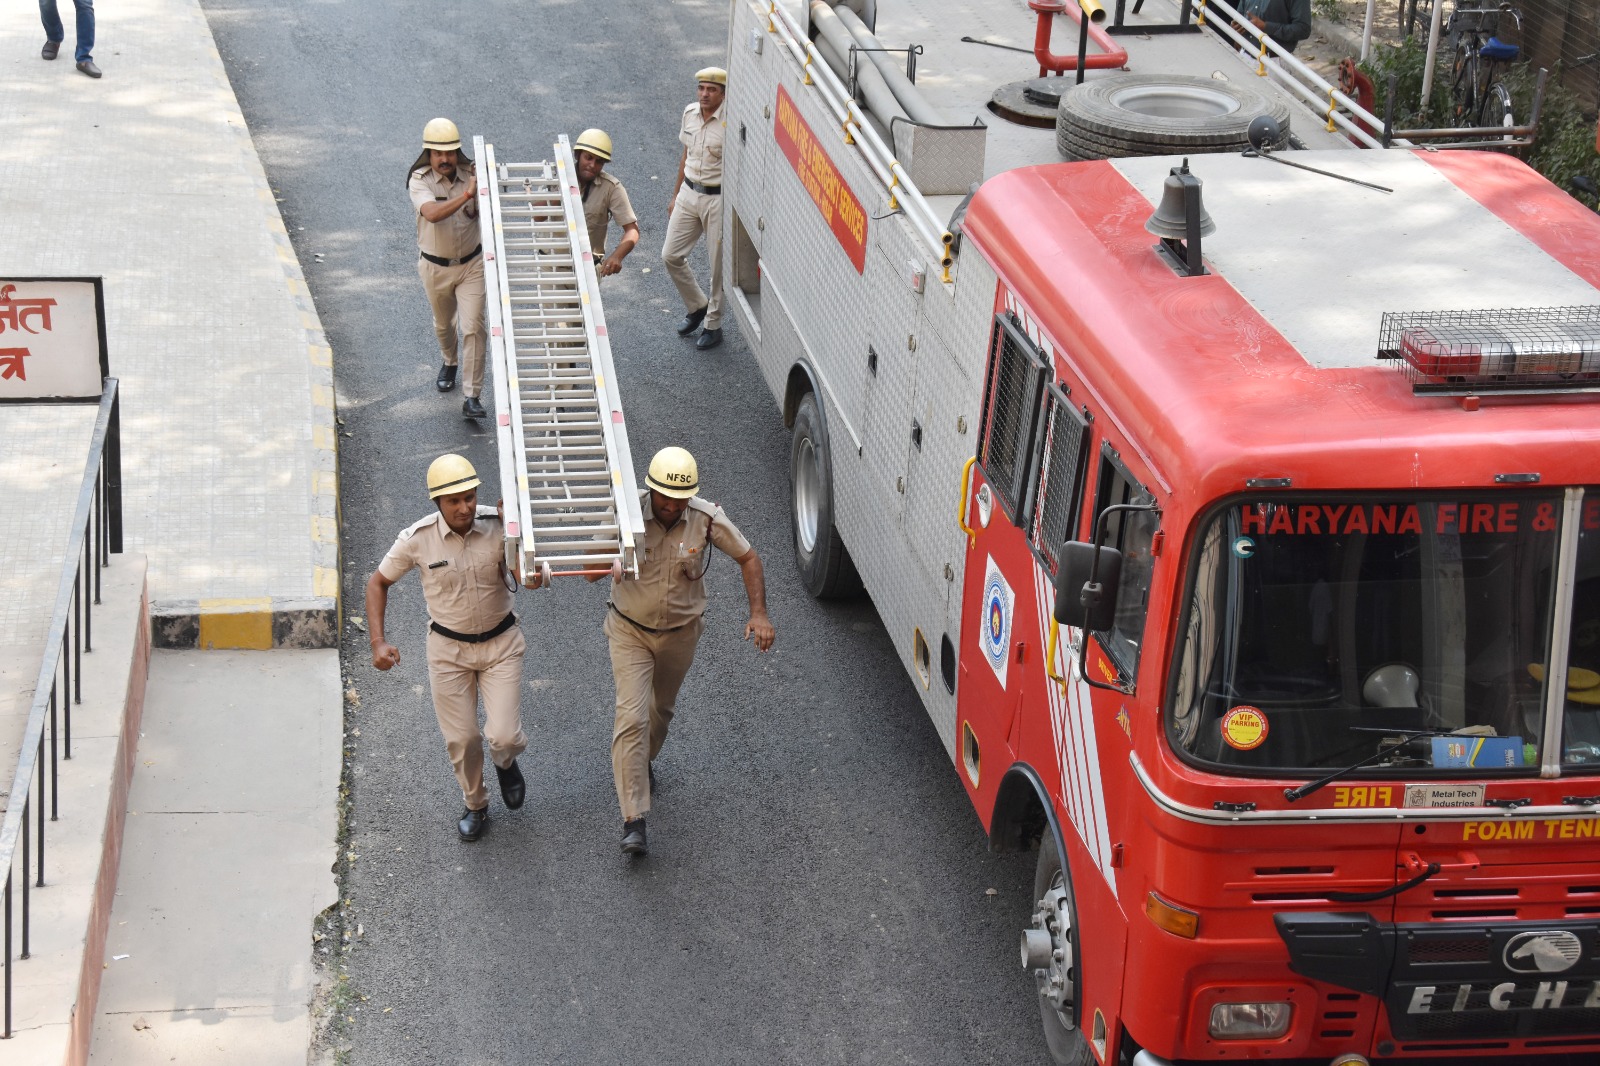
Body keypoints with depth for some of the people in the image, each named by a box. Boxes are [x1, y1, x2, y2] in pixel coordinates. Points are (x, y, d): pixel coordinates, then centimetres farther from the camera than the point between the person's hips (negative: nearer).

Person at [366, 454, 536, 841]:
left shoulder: (498, 526, -18)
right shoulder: (417, 539, -17)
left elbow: (529, 579, -26)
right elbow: (378, 583, -2)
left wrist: (512, 524, -33)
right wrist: (378, 642, -10)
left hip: (500, 643, 0)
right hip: (448, 649, 1)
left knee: (504, 736, -8)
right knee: (461, 739, 7)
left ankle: (506, 763, 30)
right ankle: (475, 806, 35)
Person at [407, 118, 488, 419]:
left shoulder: (471, 175, -10)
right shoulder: (419, 180, -18)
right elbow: (432, 213, -37)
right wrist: (466, 195, -47)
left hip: (471, 264, 0)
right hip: (435, 267, 0)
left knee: (473, 328, -11)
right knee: (443, 324, 22)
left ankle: (472, 397, -9)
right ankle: (449, 362, 55)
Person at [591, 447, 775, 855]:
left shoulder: (707, 519, -19)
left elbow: (748, 558, -4)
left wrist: (759, 614, -14)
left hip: (681, 632, 3)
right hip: (630, 630, -2)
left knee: (662, 708, 24)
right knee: (632, 716, -14)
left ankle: (640, 764, 55)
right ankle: (633, 819, -14)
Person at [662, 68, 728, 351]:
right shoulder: (690, 113, 2)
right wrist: (675, 196, 19)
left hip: (718, 198, -6)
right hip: (689, 193, 6)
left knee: (718, 265, 4)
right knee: (671, 256, 9)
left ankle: (713, 325, 21)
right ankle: (697, 307, 31)